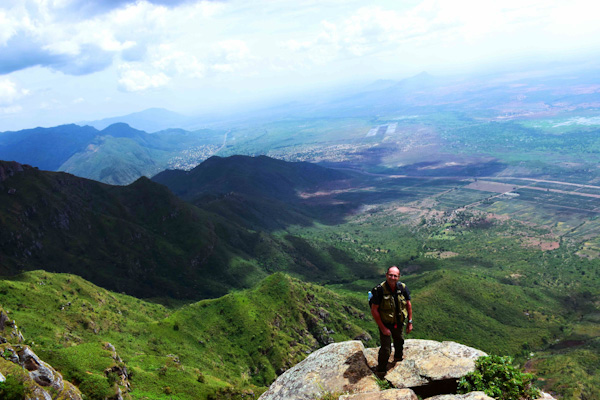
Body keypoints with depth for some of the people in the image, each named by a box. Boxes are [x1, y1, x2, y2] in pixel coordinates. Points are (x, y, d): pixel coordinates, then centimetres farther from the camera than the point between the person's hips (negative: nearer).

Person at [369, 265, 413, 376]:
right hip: (385, 324, -5)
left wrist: (410, 322, 2)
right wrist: (382, 328, -21)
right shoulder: (379, 290, -27)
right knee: (386, 349, -7)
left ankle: (398, 358, 58)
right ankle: (381, 372, 16)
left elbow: (408, 304, 2)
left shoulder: (402, 287, -13)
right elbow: (374, 310, -22)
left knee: (399, 341, 27)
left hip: (398, 323, 5)